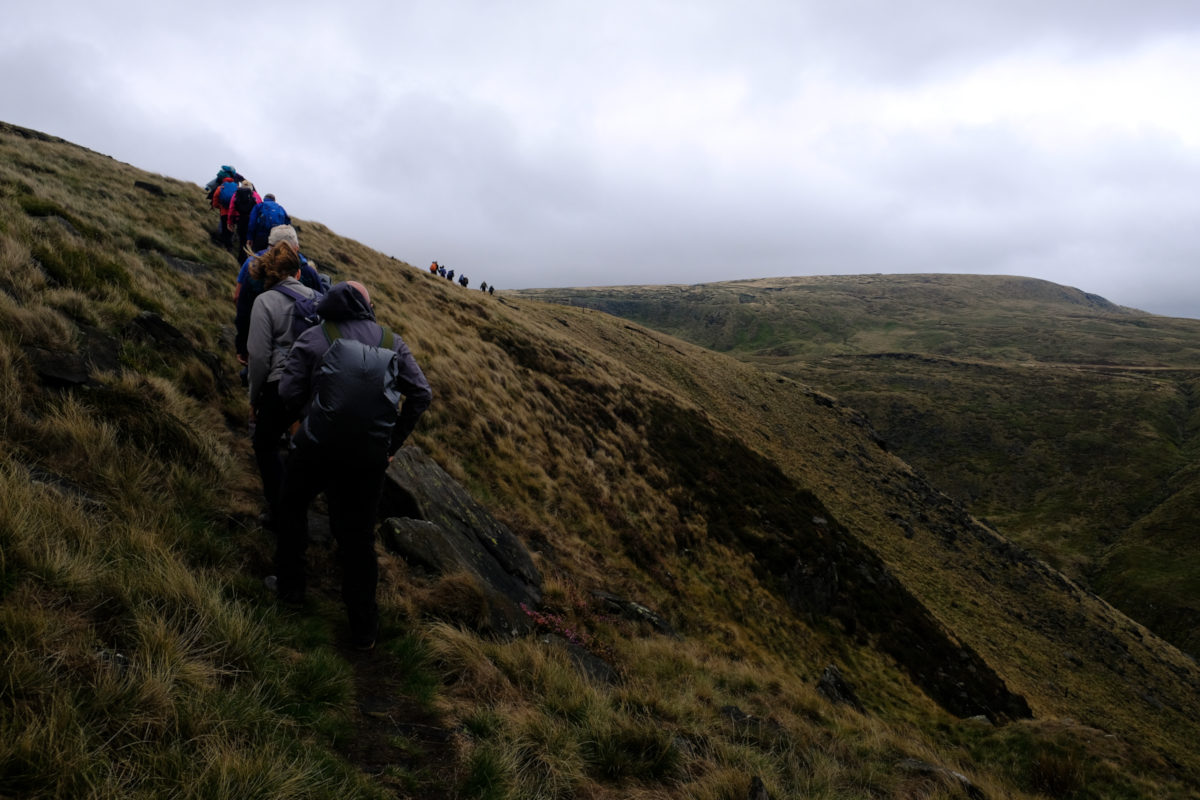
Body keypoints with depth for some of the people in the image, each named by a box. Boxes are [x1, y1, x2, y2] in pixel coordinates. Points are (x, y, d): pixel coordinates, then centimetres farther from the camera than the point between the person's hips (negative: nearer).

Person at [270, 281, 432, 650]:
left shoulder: (314, 337, 0)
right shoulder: (392, 342, 7)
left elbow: (288, 391, -5)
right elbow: (422, 394, 3)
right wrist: (393, 441, 8)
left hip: (318, 444, -2)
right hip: (371, 452, 2)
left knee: (292, 506, 26)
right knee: (359, 536, 10)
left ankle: (289, 585, 34)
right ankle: (363, 630, 16)